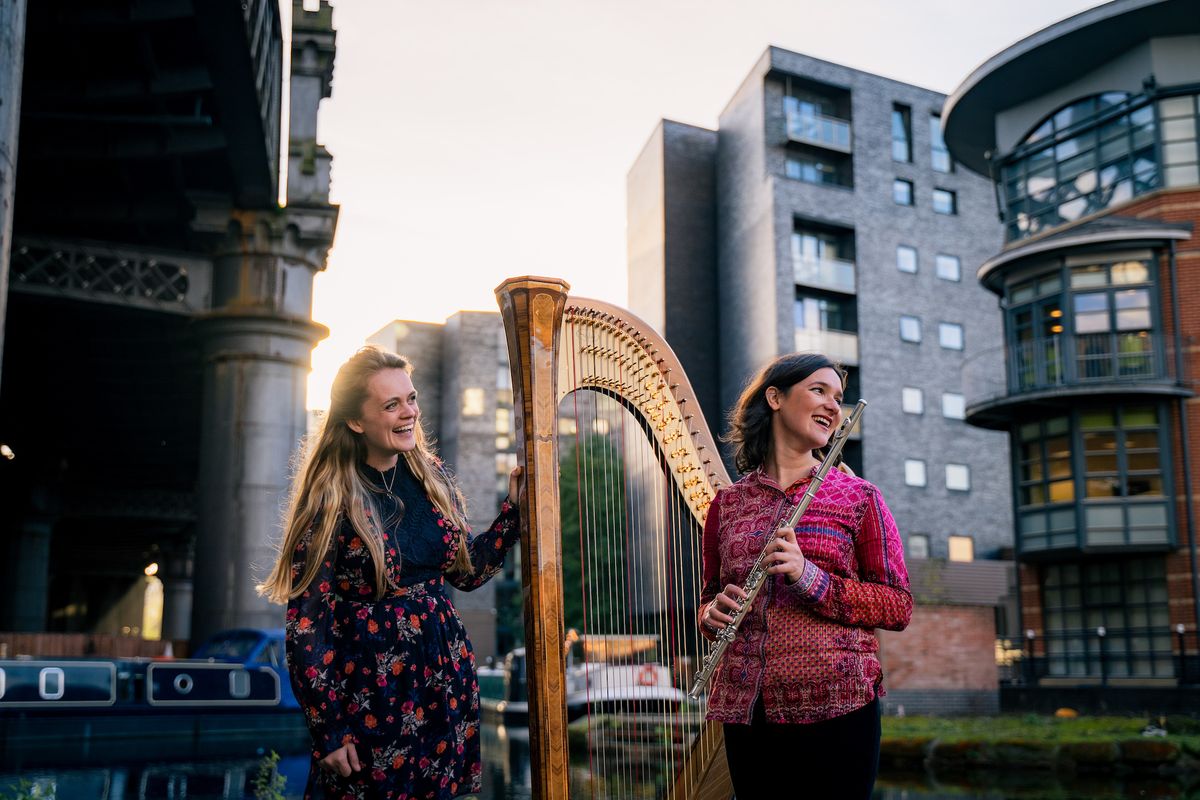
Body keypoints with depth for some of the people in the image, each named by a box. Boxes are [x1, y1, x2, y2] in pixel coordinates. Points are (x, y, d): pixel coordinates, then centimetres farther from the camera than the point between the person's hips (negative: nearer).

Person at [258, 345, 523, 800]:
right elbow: (306, 621, -12)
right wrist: (330, 731, -13)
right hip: (369, 695, -5)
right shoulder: (330, 498, -13)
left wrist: (513, 510, 0)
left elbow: (467, 572, 12)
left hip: (445, 682, 5)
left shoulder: (430, 476, 2)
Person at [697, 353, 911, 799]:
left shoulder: (858, 498, 3)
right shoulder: (727, 504, 9)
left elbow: (898, 608, -2)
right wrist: (713, 613, -5)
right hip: (746, 709, 2)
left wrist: (811, 578, -15)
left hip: (835, 707, -2)